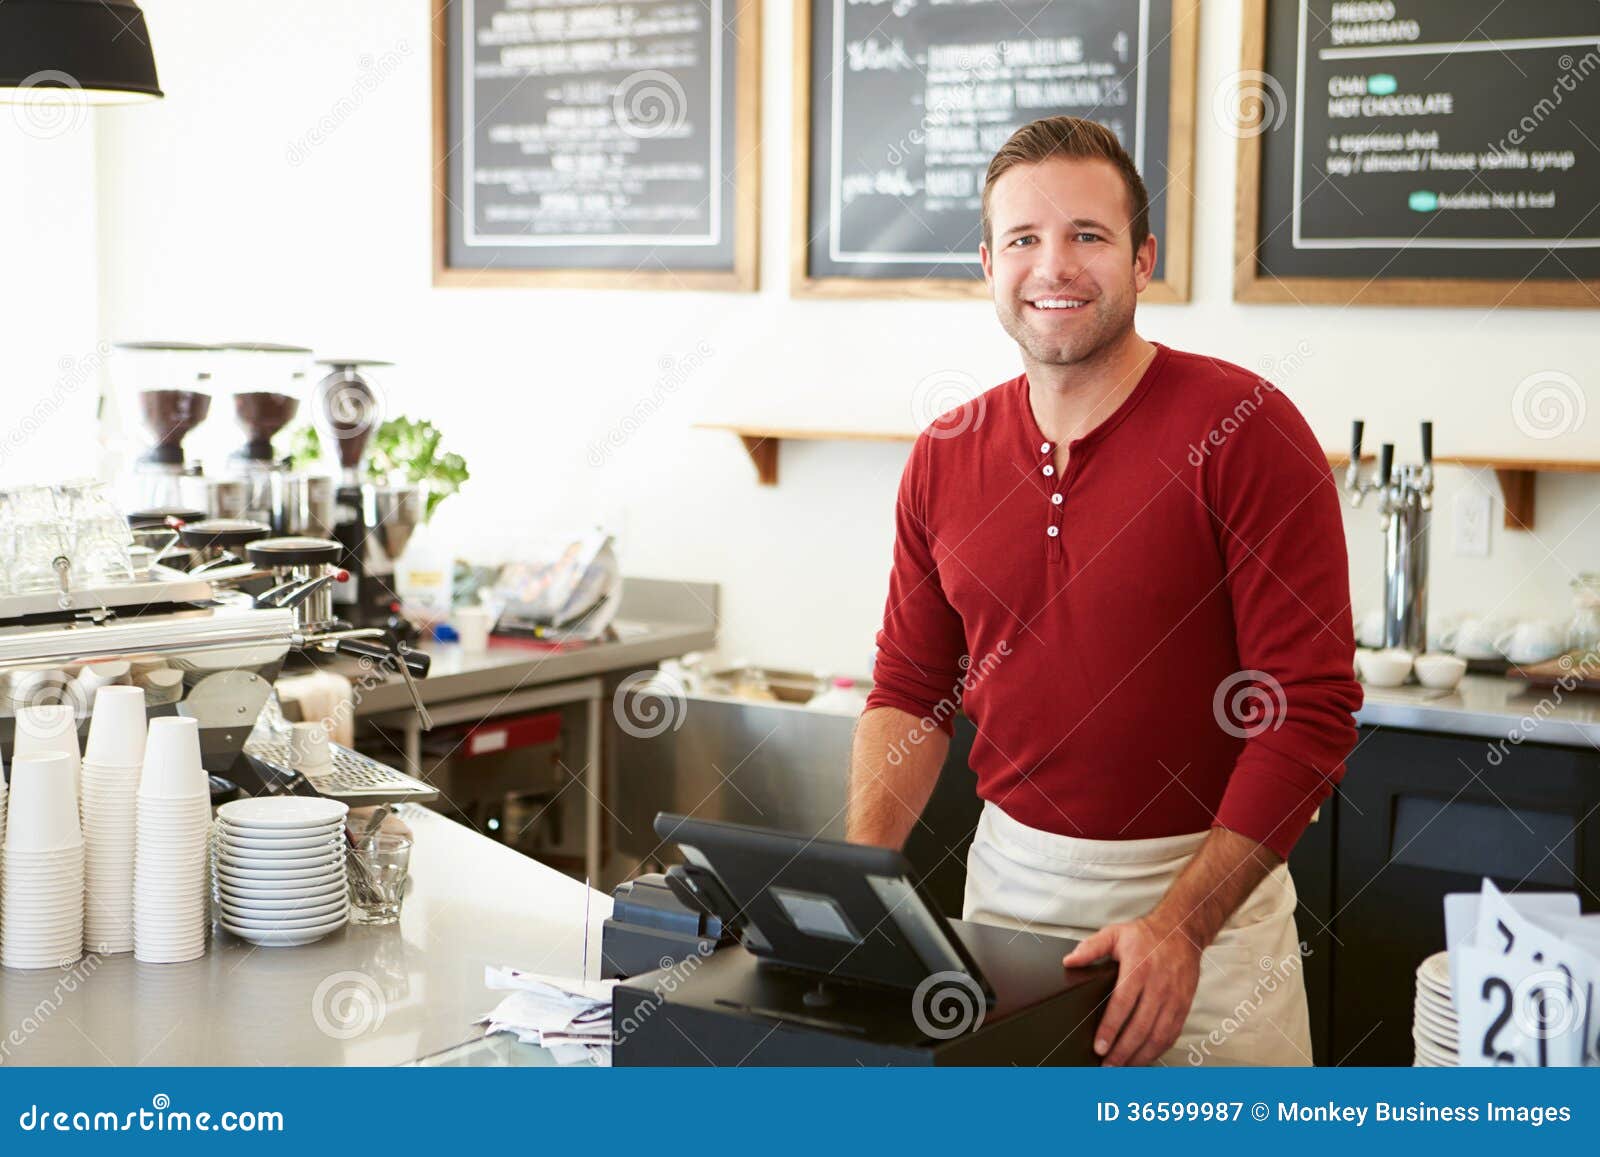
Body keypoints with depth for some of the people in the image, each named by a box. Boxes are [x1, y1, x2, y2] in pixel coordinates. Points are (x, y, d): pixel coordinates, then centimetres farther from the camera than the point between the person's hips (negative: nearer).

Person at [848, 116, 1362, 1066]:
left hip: (1207, 882, -4)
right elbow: (912, 689, 10)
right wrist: (858, 875, -6)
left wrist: (1180, 924, -21)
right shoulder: (947, 457, 3)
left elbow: (1313, 709, -16)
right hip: (1009, 876, 4)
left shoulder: (1243, 428, -13)